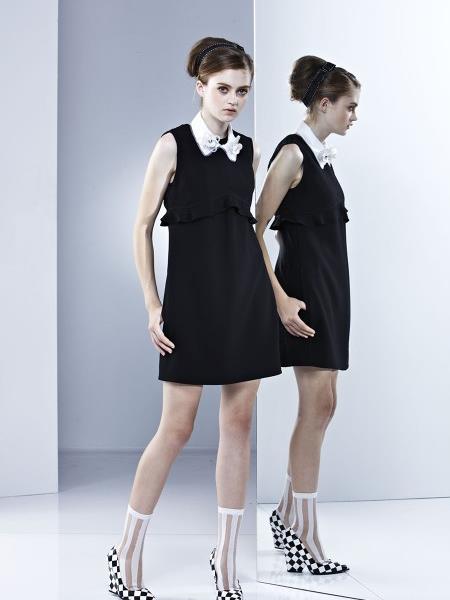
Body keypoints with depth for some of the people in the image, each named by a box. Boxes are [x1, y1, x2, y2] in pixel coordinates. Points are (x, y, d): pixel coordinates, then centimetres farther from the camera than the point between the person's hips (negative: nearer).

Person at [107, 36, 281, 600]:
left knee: (238, 424, 6)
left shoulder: (250, 150, 10)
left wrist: (275, 294, 15)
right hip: (193, 296, -5)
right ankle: (127, 552, 15)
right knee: (176, 428, -2)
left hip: (248, 295, 5)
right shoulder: (173, 145, -4)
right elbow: (142, 226, -3)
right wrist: (153, 305, -10)